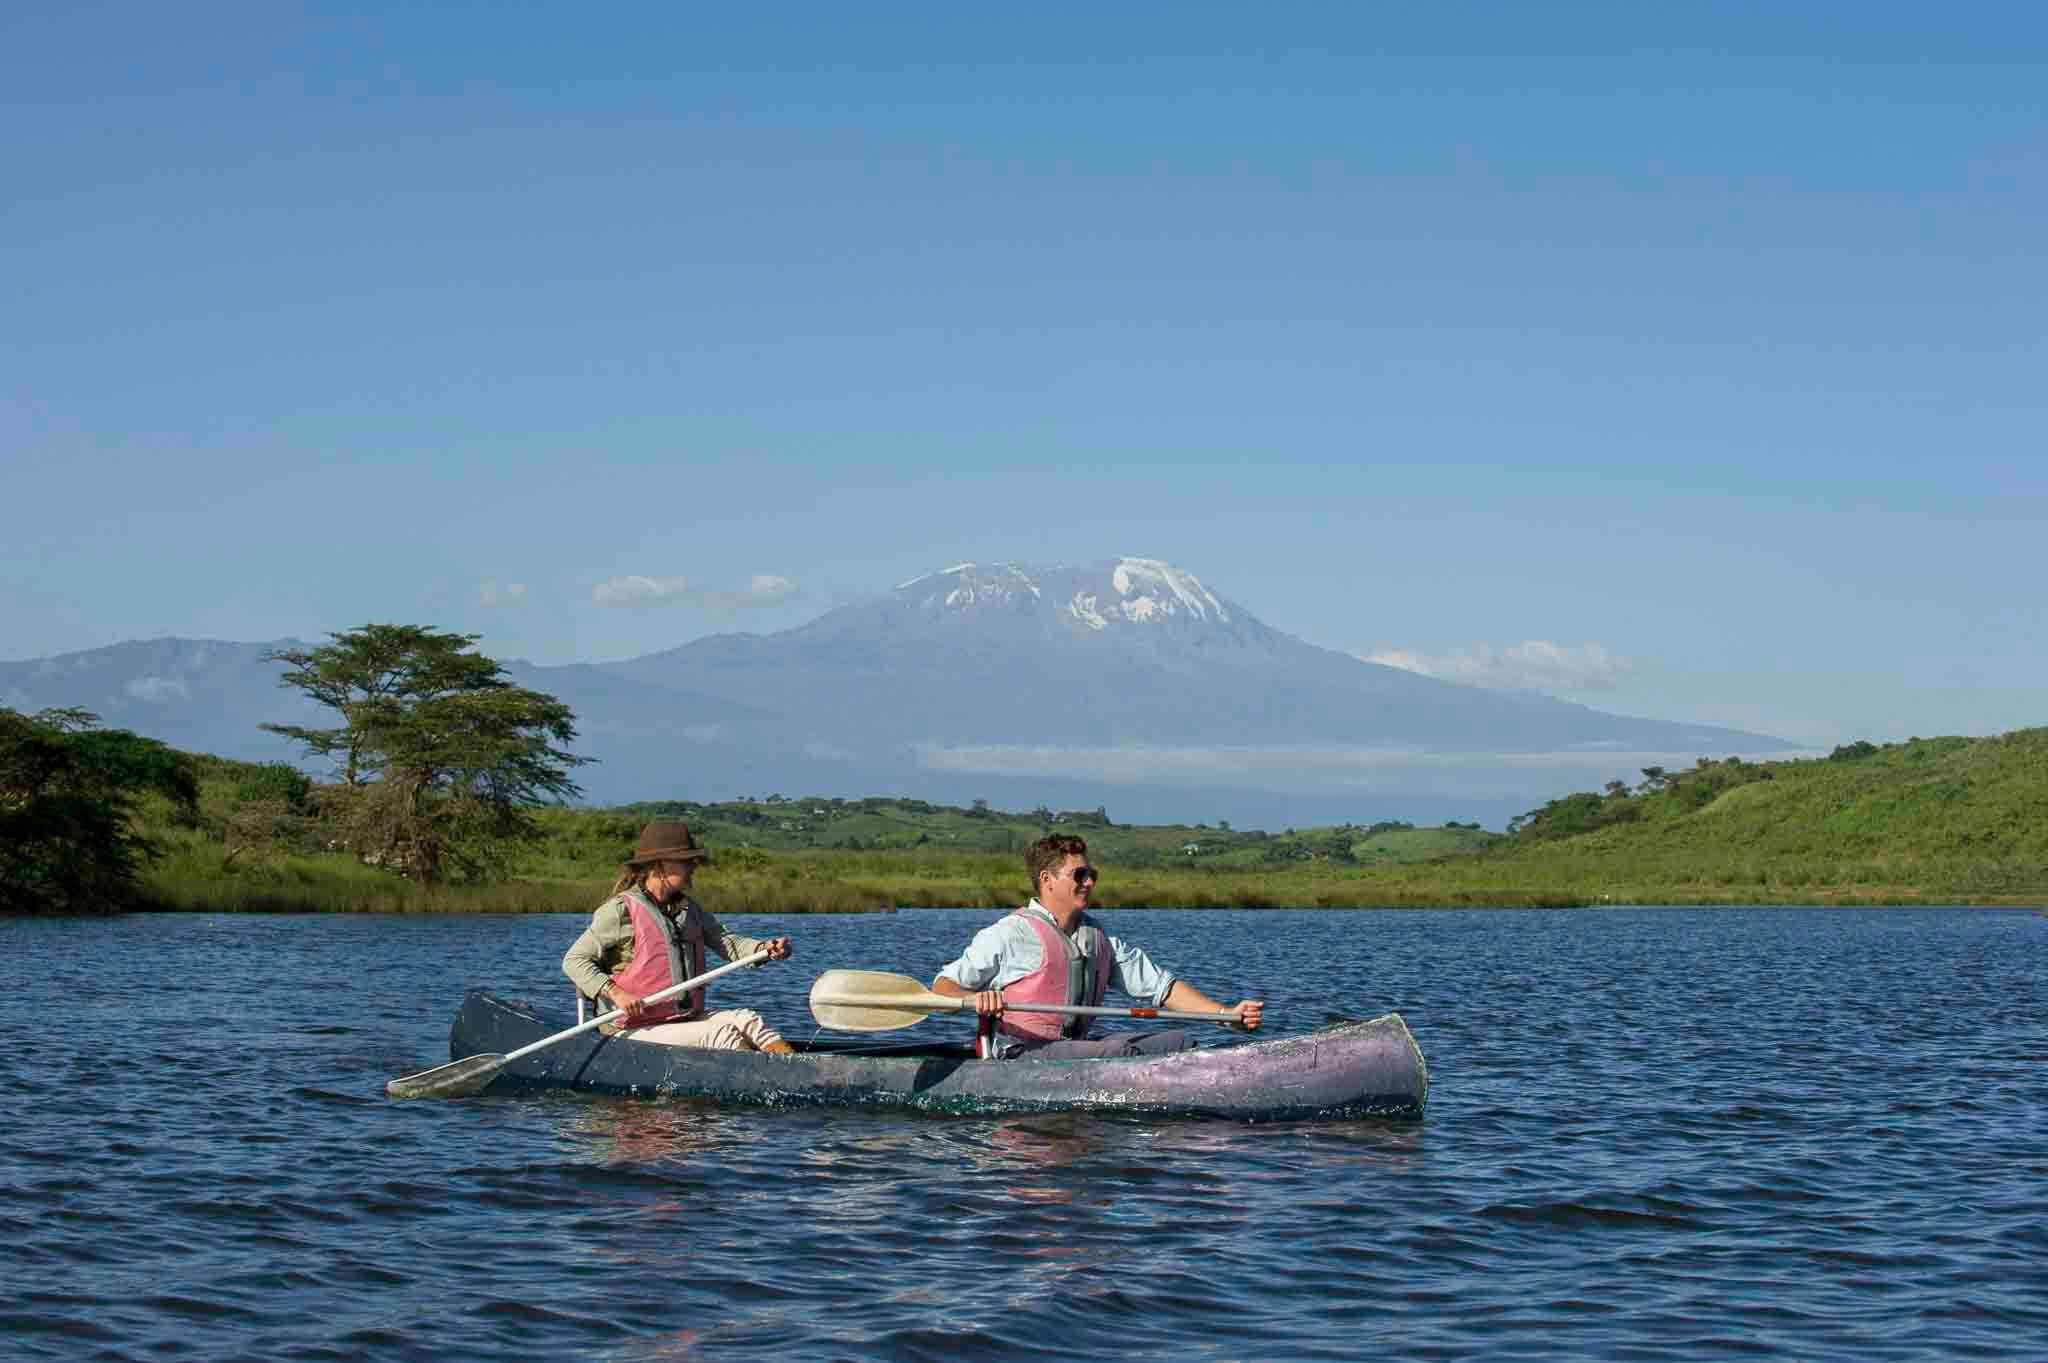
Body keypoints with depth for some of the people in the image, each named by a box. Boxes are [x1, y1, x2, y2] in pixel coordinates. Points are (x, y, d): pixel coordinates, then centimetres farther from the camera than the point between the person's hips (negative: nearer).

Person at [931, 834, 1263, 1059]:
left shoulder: (1100, 940, 15)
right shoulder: (1009, 934, -4)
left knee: (1181, 1042, -9)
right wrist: (976, 998, -29)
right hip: (1018, 1055, -7)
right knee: (1119, 1053, -31)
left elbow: (1160, 985, 13)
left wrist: (1227, 1014, 1)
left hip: (1072, 1048, 8)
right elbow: (943, 988, -5)